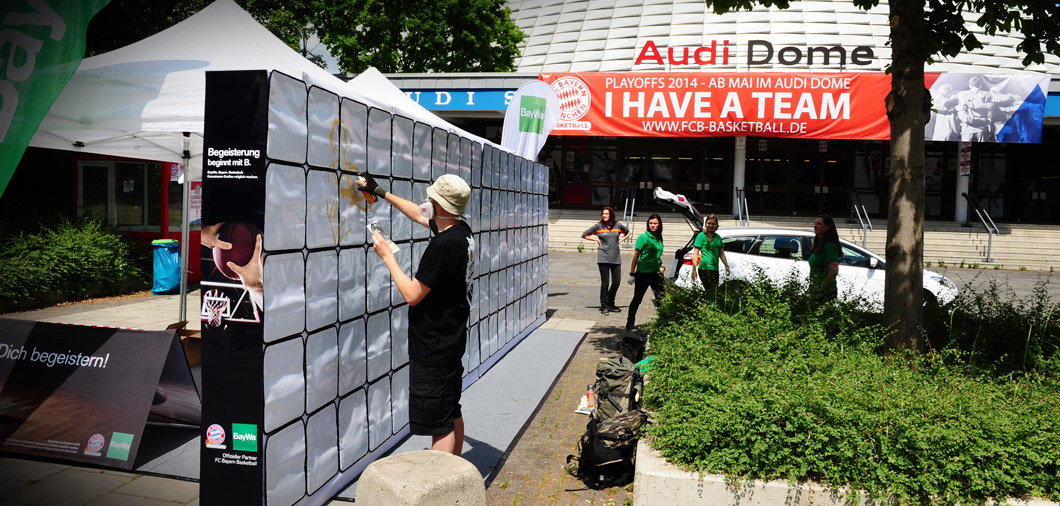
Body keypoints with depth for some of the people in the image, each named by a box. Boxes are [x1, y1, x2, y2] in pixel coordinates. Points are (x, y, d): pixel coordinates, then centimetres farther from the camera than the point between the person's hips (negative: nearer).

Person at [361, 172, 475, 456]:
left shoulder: (444, 245, -25)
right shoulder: (462, 231, 3)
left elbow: (412, 294, -19)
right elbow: (418, 214, 21)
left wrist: (386, 255, -10)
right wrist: (381, 193, 27)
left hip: (434, 347, -10)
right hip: (452, 341, 10)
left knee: (439, 424, -2)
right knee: (452, 414, 20)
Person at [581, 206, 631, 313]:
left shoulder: (617, 225, 7)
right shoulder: (598, 226, 1)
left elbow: (628, 232, 25)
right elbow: (584, 235, 6)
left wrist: (621, 239, 11)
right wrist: (596, 239, 2)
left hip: (616, 258, 3)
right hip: (603, 258, -3)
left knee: (616, 282, 4)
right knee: (605, 283, -3)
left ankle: (610, 304, 22)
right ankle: (604, 306, 8)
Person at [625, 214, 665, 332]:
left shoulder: (659, 239, 11)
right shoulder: (643, 237, -7)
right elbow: (636, 256, -8)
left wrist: (662, 266, 8)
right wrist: (632, 273, -10)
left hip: (656, 273, 6)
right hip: (643, 273, -6)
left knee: (661, 298, 7)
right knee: (637, 299, 3)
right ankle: (630, 323, 14)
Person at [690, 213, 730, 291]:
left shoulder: (718, 237, 18)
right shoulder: (701, 236, -2)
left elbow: (721, 253, 25)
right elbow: (695, 253, -6)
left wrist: (726, 266, 19)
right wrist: (694, 269, -14)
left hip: (715, 269, 7)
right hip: (705, 268, -7)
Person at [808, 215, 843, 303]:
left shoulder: (829, 246, -14)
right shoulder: (818, 244, 15)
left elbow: (834, 271, -23)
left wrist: (822, 288, -20)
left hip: (825, 292, -9)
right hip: (815, 290, 9)